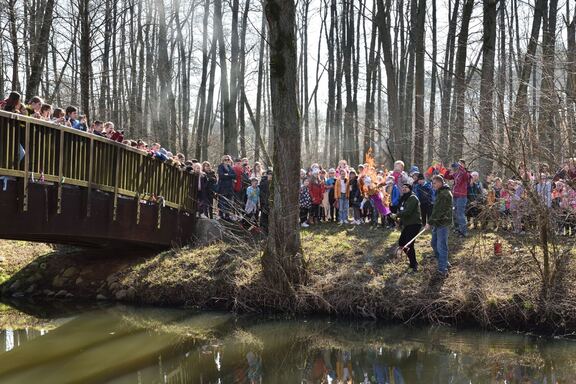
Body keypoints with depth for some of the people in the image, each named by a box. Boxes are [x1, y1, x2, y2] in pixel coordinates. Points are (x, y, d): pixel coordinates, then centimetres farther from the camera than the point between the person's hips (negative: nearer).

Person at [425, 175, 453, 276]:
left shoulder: (445, 194, -19)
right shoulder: (440, 192, 16)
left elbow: (438, 210, -23)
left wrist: (430, 222, -20)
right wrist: (431, 222, 16)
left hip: (443, 223, -11)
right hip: (438, 223, 11)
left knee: (441, 246, -7)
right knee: (435, 243, 19)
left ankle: (443, 269, -1)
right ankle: (444, 263, 32)